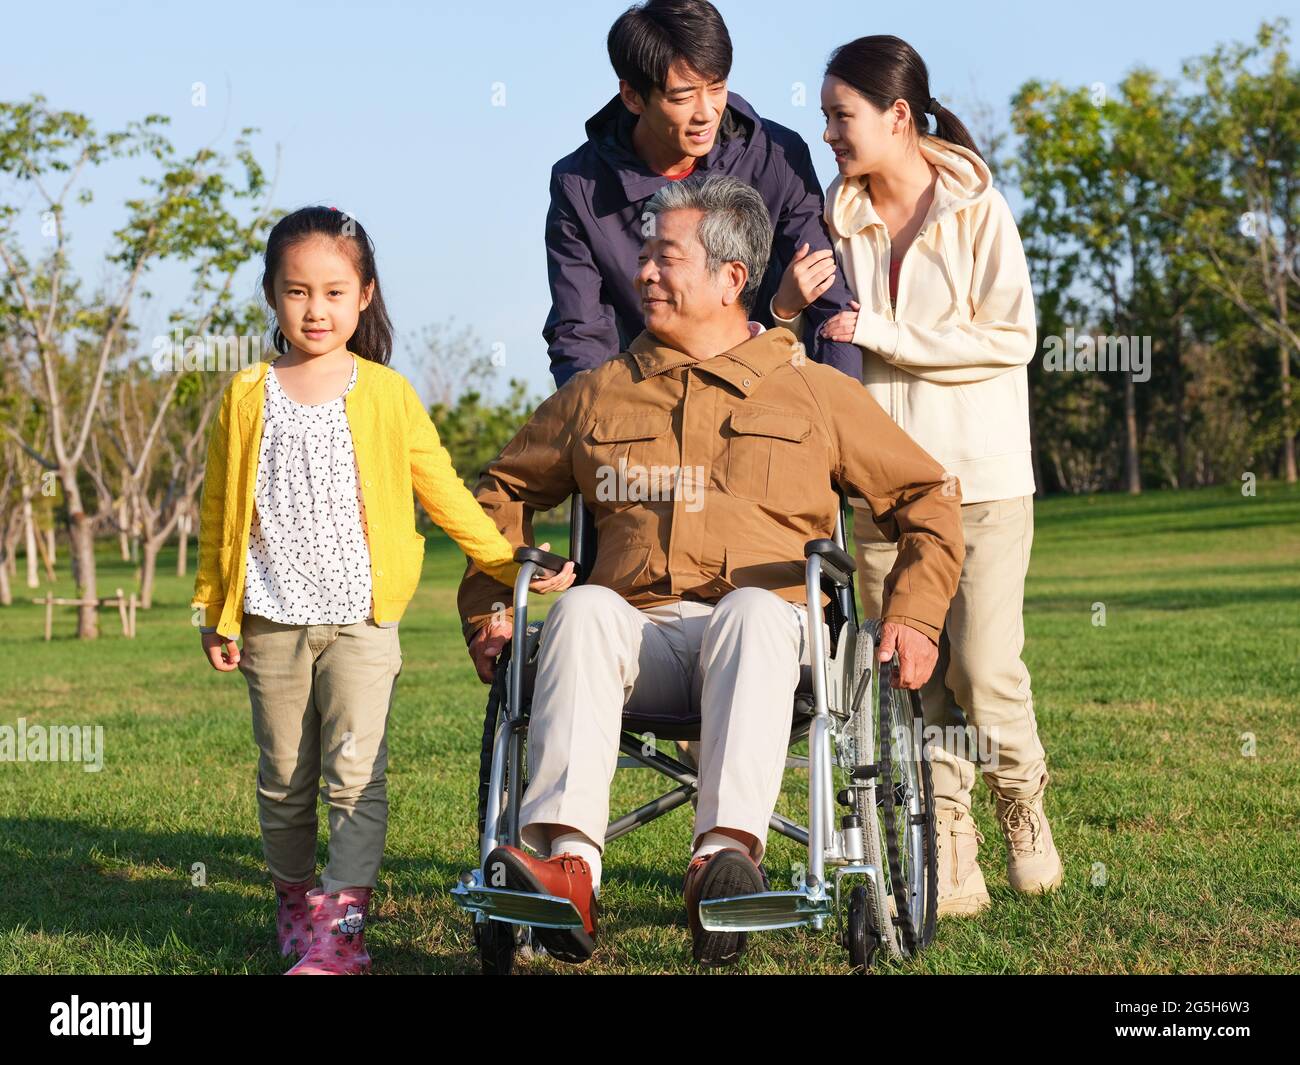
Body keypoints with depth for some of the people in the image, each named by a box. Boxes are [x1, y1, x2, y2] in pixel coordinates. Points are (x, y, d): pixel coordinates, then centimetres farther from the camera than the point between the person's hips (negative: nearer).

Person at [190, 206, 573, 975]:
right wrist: (214, 609, 8)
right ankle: (296, 904, 25)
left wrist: (509, 562, 1)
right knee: (284, 780, 10)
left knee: (356, 775, -9)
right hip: (272, 620, 2)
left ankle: (343, 927, -10)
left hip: (361, 619, -2)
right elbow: (219, 509, 10)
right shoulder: (249, 396, 6)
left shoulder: (387, 394, 2)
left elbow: (442, 490, 6)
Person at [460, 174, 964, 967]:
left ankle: (727, 857, -57)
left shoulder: (815, 392, 17)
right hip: (637, 639, 2)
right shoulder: (599, 394, 23)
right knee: (582, 610, -34)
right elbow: (504, 492, 32)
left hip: (764, 634, -2)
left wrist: (914, 615, 4)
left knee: (755, 611, -38)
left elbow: (927, 497, 18)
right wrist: (486, 610, 19)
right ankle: (568, 863, -50)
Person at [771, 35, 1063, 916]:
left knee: (984, 666, -8)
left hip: (980, 473, -4)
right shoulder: (839, 216, 6)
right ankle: (950, 862, 6)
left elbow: (1012, 337, -11)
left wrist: (886, 336, -15)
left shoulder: (976, 207, -5)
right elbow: (819, 330, 15)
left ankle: (1023, 805, 20)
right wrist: (781, 317, -8)